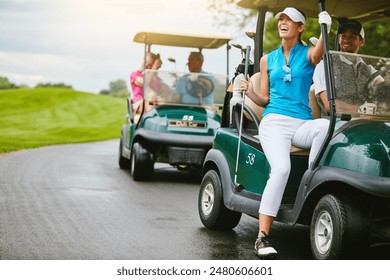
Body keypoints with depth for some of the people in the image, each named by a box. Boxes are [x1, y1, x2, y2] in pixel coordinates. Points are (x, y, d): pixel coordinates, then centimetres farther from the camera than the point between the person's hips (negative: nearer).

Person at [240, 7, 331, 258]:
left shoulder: (308, 54, 11)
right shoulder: (268, 59, 17)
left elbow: (320, 52, -16)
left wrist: (326, 30, -36)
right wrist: (251, 93, -6)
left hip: (302, 124, 0)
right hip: (274, 122, 0)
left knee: (328, 126, -35)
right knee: (281, 168, -29)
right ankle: (263, 237, -29)